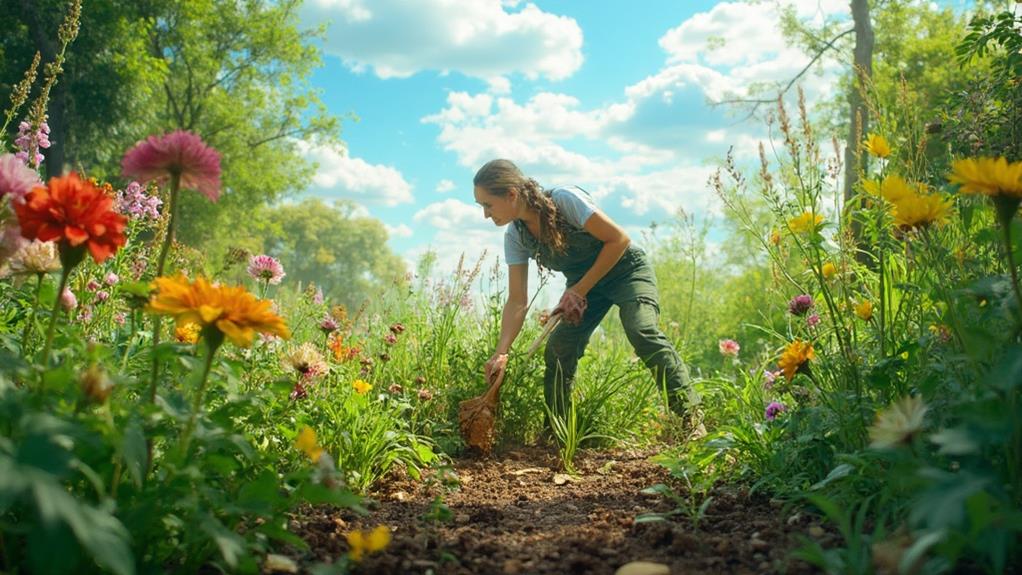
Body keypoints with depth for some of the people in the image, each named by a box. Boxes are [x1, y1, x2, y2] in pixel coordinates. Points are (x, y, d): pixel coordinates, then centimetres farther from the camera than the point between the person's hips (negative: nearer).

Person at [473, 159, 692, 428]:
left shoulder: (564, 200, -27)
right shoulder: (515, 236, -10)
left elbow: (619, 239, -23)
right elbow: (517, 301, -9)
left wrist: (579, 291, -23)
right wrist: (501, 352, -22)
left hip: (625, 269, -5)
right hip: (581, 285, 6)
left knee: (642, 332, -28)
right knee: (557, 350, -11)